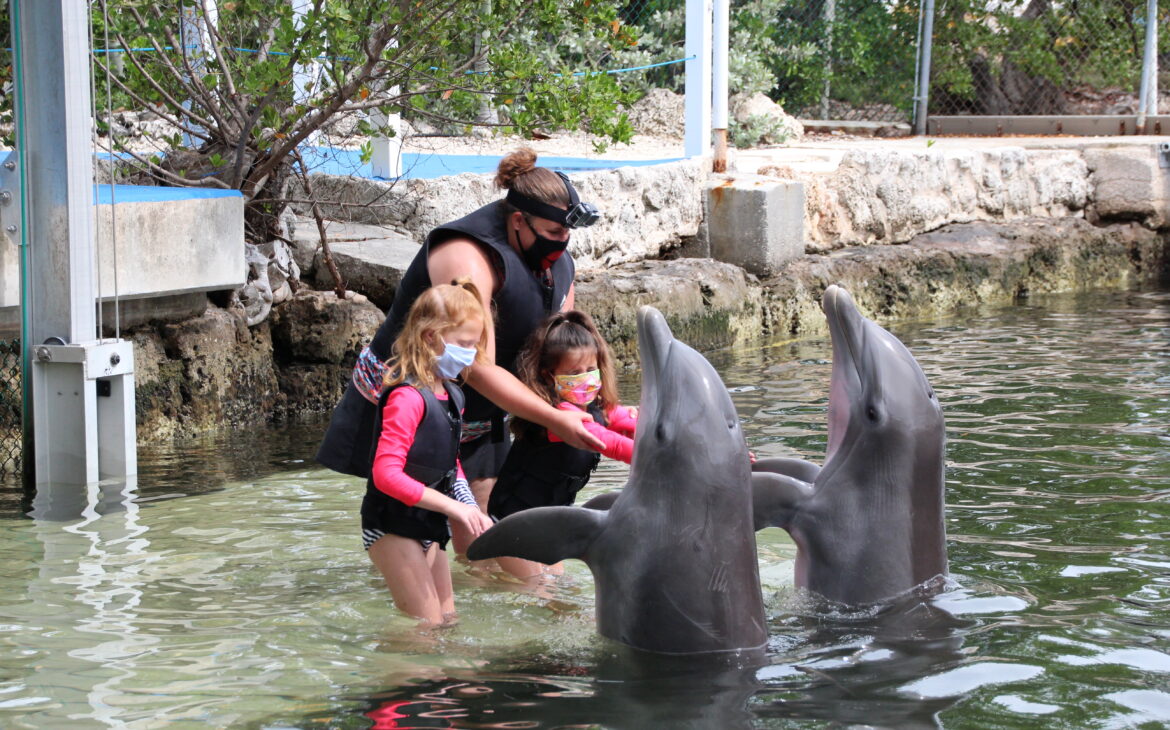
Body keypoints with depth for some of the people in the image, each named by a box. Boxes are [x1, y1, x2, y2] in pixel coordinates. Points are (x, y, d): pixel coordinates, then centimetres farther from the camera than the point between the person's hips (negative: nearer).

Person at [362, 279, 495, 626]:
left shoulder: (450, 395, 8)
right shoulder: (407, 398, -22)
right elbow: (386, 473, -29)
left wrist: (472, 511, 2)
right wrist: (453, 506, -27)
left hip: (427, 527, 10)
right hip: (394, 528, -10)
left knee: (448, 620, 14)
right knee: (426, 627, -9)